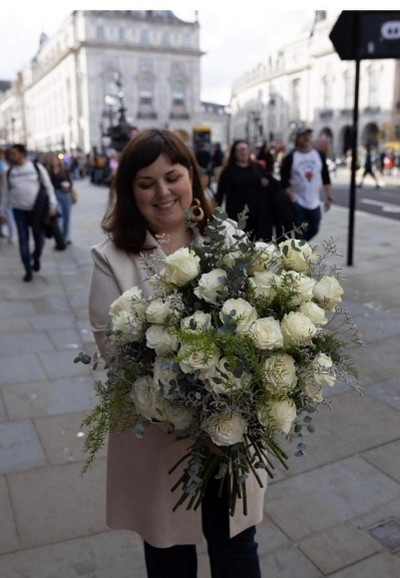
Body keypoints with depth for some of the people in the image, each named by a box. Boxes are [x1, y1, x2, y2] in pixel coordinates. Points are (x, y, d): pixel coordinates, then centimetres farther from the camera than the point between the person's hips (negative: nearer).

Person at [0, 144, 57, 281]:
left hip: (37, 210, -2)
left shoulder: (37, 168, -3)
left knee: (39, 239, 4)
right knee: (23, 240, 1)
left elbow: (48, 187, 0)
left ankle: (36, 257, 35)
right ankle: (28, 270, 11)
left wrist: (52, 205, -8)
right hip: (19, 211, 2)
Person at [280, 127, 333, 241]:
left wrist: (329, 197, 2)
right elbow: (284, 183, -9)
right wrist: (292, 198, -16)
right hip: (297, 203, -4)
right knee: (300, 233, -3)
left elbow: (326, 179, 8)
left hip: (314, 203, 4)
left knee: (313, 230, 12)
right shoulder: (290, 158, -6)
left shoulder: (319, 155, 5)